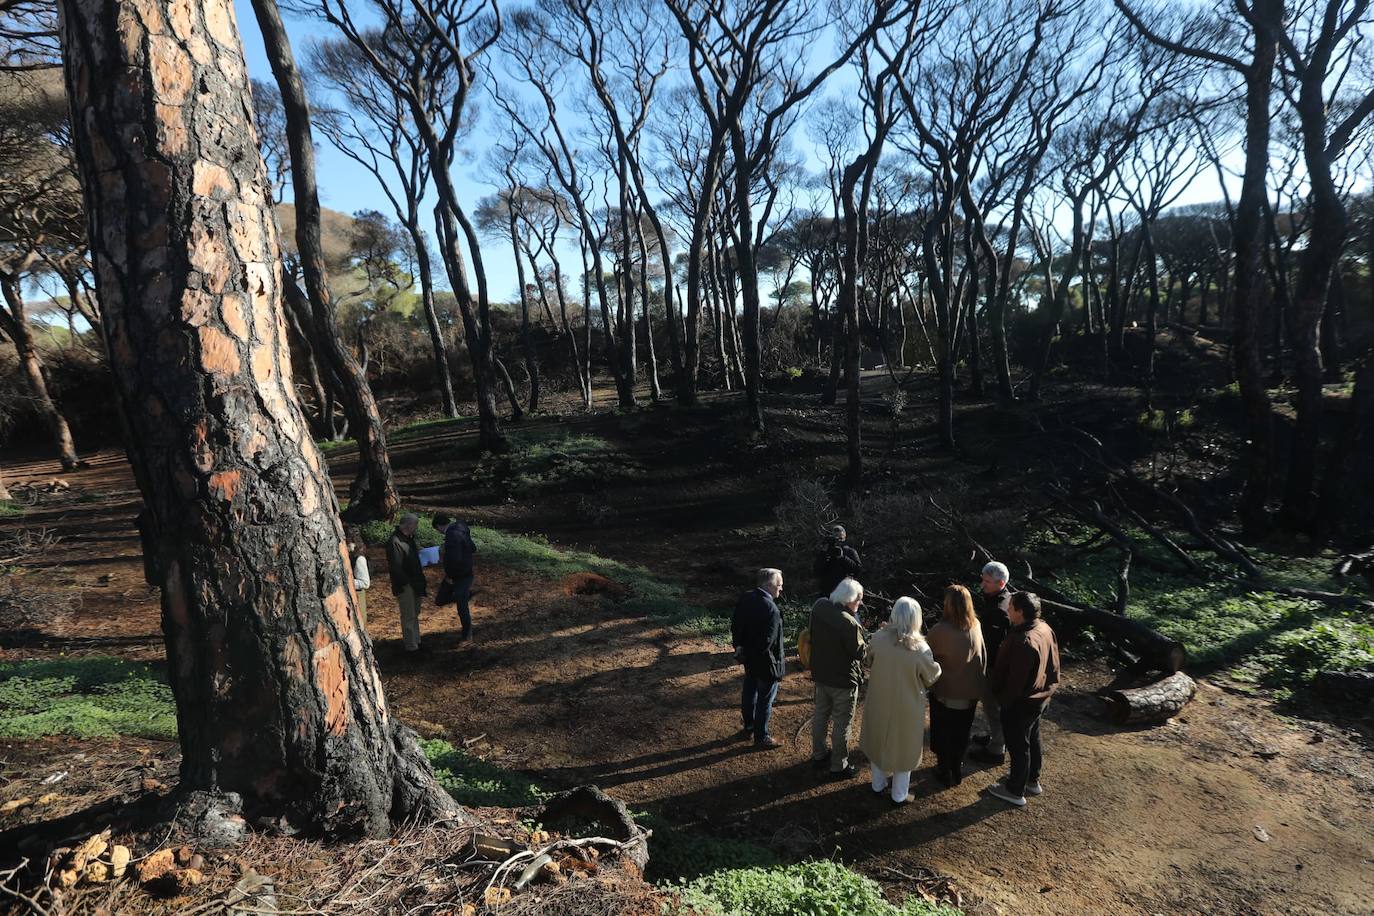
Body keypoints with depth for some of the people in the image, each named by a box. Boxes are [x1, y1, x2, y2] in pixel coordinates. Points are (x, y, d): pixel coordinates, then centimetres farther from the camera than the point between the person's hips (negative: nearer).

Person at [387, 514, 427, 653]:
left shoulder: (408, 537, 7)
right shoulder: (394, 542, -23)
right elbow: (395, 568, -24)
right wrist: (409, 582, -20)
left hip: (414, 583, 10)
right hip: (404, 585, -10)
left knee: (415, 614, 20)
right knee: (409, 616, 0)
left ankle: (416, 641, 33)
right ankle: (411, 646, 10)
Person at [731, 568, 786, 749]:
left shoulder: (745, 598, -6)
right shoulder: (771, 610, -31)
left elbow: (735, 625, 3)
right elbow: (768, 641, -28)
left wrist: (739, 647, 11)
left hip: (748, 657, 8)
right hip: (765, 662, -8)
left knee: (749, 692, 24)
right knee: (765, 700, 10)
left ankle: (748, 727, 43)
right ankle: (761, 738, 26)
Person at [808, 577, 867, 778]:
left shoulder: (818, 607, -9)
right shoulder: (849, 623, -31)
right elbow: (860, 651, -21)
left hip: (820, 673, 7)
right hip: (843, 679, -7)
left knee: (820, 715, 23)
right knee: (842, 724, 11)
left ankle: (818, 756, 41)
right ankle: (839, 767, 26)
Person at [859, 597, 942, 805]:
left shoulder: (878, 638, -18)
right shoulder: (920, 648, -26)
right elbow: (931, 677, -10)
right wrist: (937, 666, 11)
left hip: (879, 703, 3)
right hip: (906, 708, -3)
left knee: (879, 741, 24)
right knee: (903, 747, 18)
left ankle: (878, 784, 43)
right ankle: (899, 795, 34)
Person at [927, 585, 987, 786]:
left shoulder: (940, 631, -27)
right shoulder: (976, 626, -12)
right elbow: (983, 656, 2)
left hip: (945, 692, -4)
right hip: (970, 690, 4)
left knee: (943, 732, 17)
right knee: (962, 732, 23)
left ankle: (947, 772, 31)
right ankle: (957, 768, 40)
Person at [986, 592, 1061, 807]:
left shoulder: (1024, 641, -35)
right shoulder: (1045, 629, -5)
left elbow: (1016, 680, -28)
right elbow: (1052, 664, 8)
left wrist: (1004, 700, -13)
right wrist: (1049, 687, 20)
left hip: (1021, 702, -9)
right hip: (1039, 697, 9)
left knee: (1018, 745, 7)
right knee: (1032, 739, 25)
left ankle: (1015, 792, 23)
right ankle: (1032, 780, 44)